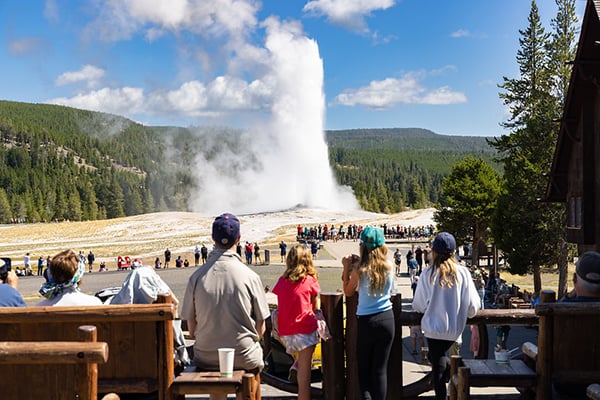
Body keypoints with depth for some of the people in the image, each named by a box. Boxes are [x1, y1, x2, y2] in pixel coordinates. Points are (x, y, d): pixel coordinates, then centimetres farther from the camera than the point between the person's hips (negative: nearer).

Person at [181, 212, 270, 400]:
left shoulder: (197, 277, -10)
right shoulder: (250, 276, -13)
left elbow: (192, 330, -3)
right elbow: (260, 328, -5)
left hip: (206, 358, 2)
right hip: (244, 357, -2)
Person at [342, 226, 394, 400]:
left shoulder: (360, 269, -13)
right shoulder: (388, 267, -4)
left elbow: (348, 292, 2)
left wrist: (347, 268, 5)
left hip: (366, 321, -3)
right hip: (387, 319, 3)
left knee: (363, 367, 12)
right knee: (380, 369, 10)